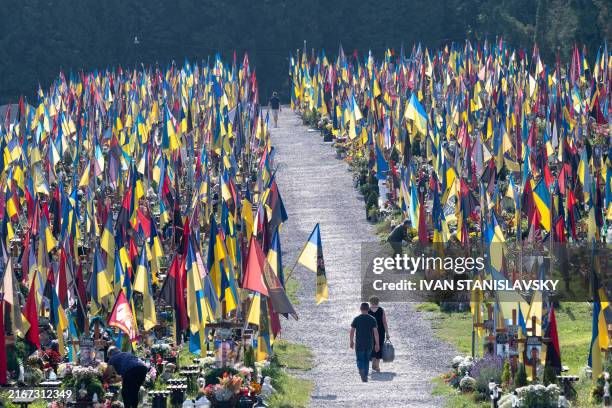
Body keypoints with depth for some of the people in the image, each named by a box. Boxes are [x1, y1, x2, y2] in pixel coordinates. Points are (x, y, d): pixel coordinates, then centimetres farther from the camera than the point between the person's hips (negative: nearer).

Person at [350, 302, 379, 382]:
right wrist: (377, 344, -4)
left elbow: (352, 332, -4)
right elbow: (376, 332, -8)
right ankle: (365, 376, 19)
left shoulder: (356, 319, -4)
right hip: (369, 344, 1)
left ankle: (361, 370, -23)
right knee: (367, 360, 16)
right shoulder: (372, 319, -3)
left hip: (359, 344, -1)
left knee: (360, 360, 6)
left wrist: (351, 342, 9)